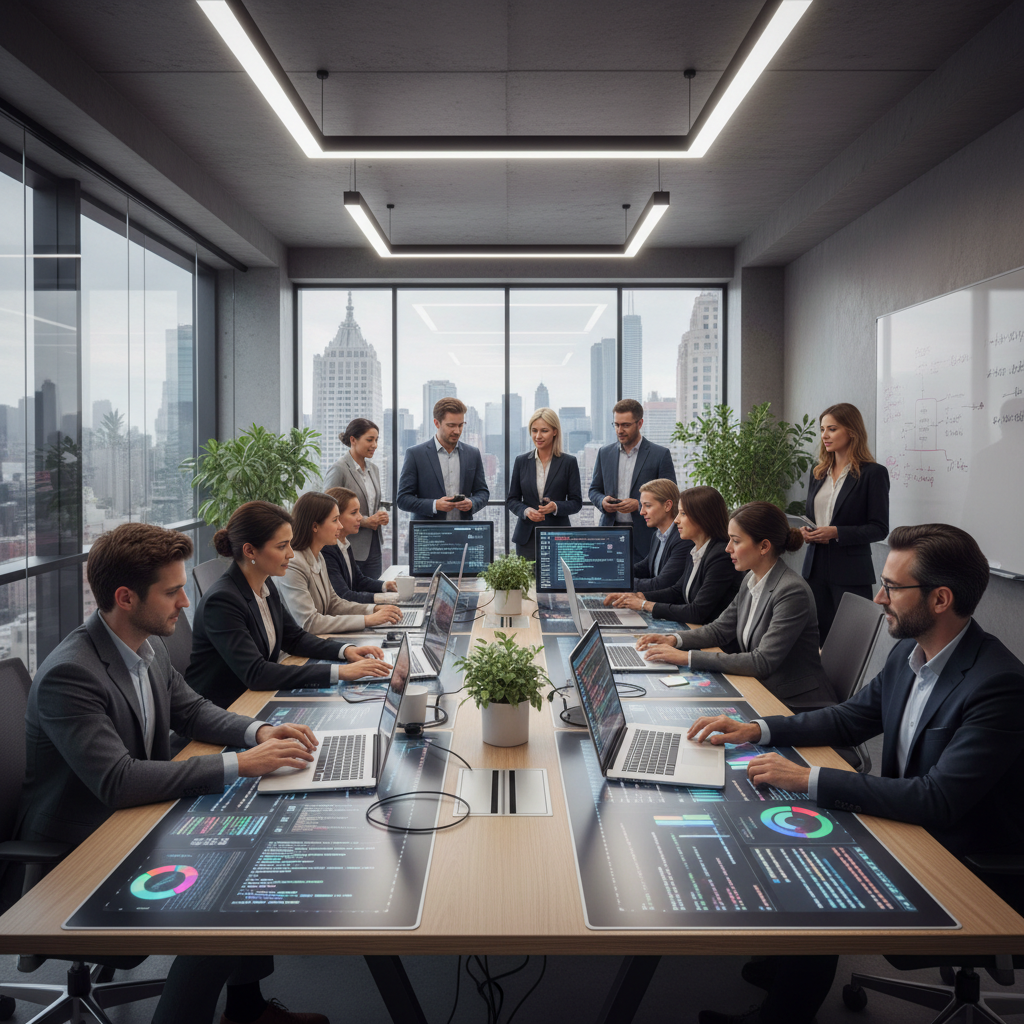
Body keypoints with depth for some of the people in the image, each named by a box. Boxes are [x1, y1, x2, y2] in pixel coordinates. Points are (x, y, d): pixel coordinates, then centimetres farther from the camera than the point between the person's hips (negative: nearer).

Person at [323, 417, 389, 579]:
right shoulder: (339, 470, -10)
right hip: (350, 549, -7)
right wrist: (363, 521, -15)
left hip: (373, 547, 7)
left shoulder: (373, 469, 14)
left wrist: (382, 515, 1)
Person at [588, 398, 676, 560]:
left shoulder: (660, 454, 1)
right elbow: (594, 489, 19)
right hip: (610, 534, 3)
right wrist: (602, 501, -4)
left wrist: (639, 504, -14)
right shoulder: (605, 453, 13)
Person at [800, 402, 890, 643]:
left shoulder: (873, 473, -5)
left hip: (851, 574, -5)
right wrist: (805, 531, -1)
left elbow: (879, 528, -8)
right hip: (816, 567, 6)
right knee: (818, 639, 6)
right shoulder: (818, 472, 14)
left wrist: (835, 532, -19)